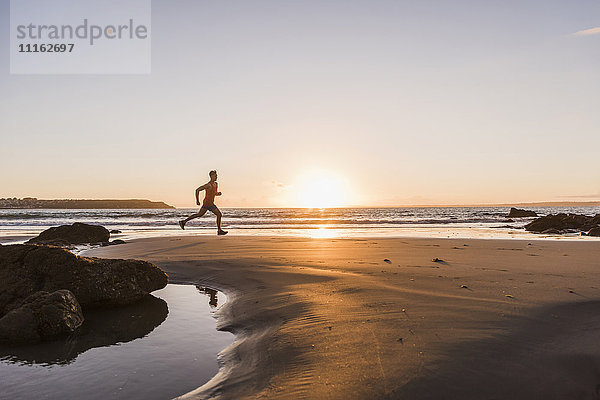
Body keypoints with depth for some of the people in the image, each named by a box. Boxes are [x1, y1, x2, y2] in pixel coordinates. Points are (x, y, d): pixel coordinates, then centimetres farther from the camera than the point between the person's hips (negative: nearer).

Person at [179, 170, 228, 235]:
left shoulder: (216, 184, 10)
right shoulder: (208, 185, -17)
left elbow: (215, 193, 24)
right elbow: (197, 190, -15)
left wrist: (218, 193, 0)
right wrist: (197, 200, -15)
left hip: (206, 203, 9)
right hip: (209, 203, -9)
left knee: (199, 214, 17)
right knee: (219, 214, -6)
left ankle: (183, 221, 22)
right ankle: (219, 230, 2)